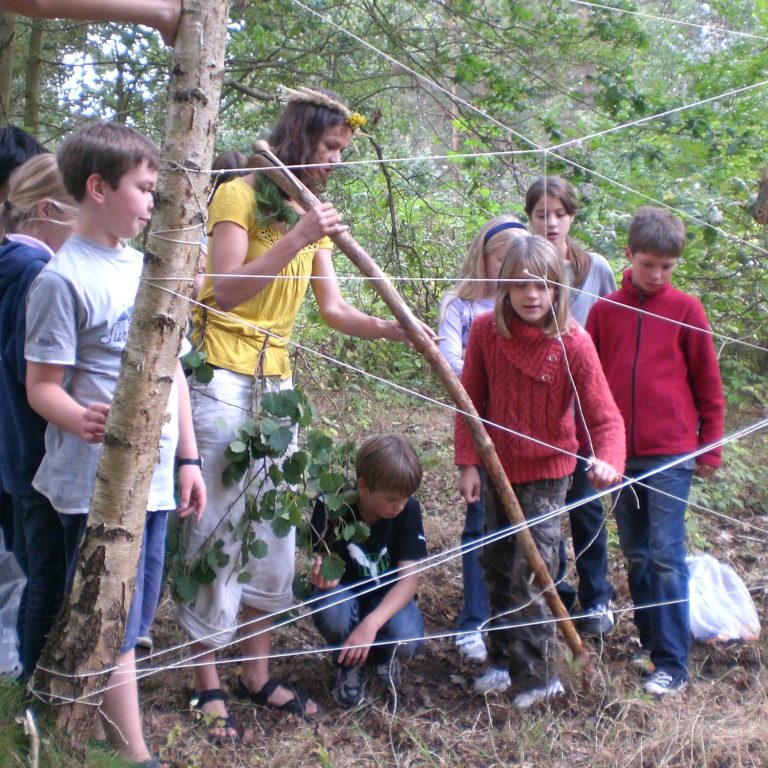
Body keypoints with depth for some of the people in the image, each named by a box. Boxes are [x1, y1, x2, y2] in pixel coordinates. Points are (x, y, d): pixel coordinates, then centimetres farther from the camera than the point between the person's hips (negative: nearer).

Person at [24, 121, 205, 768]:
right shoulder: (63, 279, -11)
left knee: (128, 618, 15)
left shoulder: (148, 270, 12)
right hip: (96, 482, -7)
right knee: (113, 624, 1)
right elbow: (42, 385, -11)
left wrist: (187, 457, 15)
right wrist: (83, 419, -32)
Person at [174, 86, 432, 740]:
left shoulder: (312, 216, 17)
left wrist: (393, 331, -6)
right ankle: (208, 683, 10)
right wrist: (295, 239, -24)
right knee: (215, 531, -3)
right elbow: (223, 291, -18)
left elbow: (334, 308, 10)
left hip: (277, 382, 7)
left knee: (275, 532, 9)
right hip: (221, 380, -7)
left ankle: (258, 674, 21)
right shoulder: (240, 195, -6)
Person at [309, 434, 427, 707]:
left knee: (407, 640, -31)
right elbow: (325, 562, -13)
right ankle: (348, 664, -1)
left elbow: (409, 578, -22)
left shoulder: (409, 510, -18)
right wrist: (321, 575, -41)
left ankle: (383, 653, 9)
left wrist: (371, 623, -38)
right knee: (331, 613, -37)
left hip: (388, 596, 1)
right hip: (345, 591, -1)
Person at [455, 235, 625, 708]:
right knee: (498, 569, 16)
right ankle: (505, 660, 33)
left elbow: (604, 414, -21)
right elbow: (471, 402, -2)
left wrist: (609, 460, -40)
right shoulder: (486, 331, -10)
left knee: (530, 576, -6)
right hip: (498, 469, 4)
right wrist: (468, 464, -5)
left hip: (546, 473, -4)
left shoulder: (573, 343, -18)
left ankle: (539, 676, 11)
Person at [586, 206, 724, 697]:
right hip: (619, 454, 4)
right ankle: (652, 643, 26)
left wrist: (710, 448, 3)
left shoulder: (686, 310, 0)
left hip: (671, 455, -3)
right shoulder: (605, 311, 6)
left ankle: (673, 665, -1)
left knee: (667, 557, -6)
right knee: (636, 556, 12)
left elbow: (708, 385, 4)